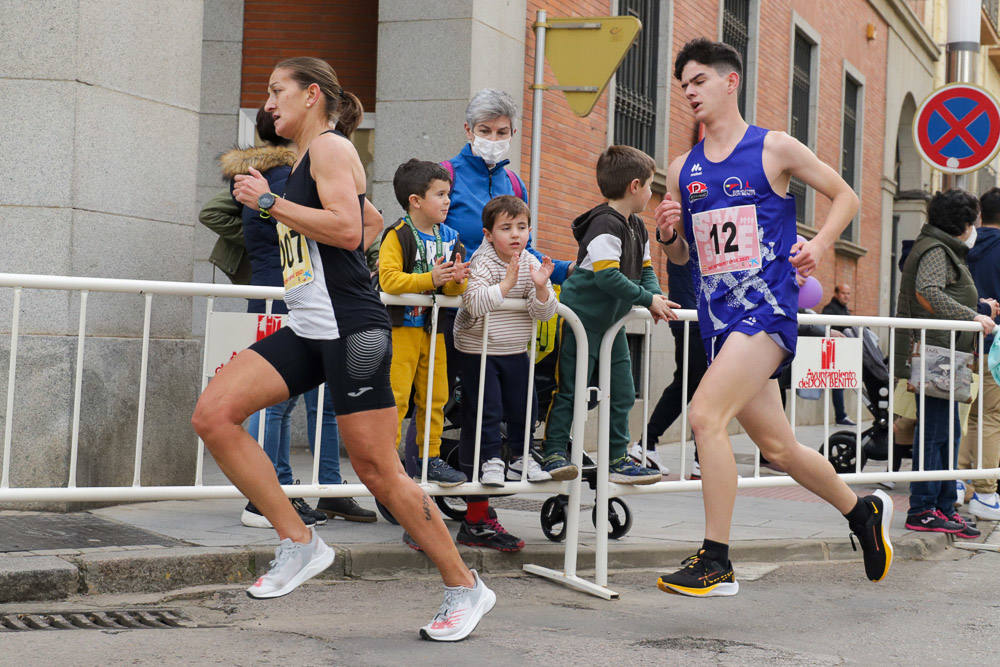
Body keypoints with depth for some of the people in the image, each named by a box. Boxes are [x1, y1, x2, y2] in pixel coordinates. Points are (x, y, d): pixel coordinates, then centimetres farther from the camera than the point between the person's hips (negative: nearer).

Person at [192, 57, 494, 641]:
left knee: (378, 470, -6)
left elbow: (349, 229, -21)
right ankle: (299, 543, -2)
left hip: (351, 328, -9)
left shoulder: (330, 146, -5)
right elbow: (374, 220, 34)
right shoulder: (312, 160, 21)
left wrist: (269, 201, -15)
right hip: (308, 329, 9)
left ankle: (465, 588, 8)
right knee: (213, 414, -7)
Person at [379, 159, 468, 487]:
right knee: (395, 396, -8)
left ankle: (431, 457, 21)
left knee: (435, 395, 11)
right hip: (401, 325, -7)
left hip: (434, 327, 7)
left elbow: (454, 291, 14)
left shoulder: (449, 237, 11)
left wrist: (456, 281, -9)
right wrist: (429, 279, -25)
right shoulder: (398, 235, -10)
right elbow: (388, 279, -21)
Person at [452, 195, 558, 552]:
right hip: (478, 351, -5)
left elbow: (544, 313, -6)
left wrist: (541, 287, -24)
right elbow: (476, 304, -31)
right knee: (484, 413, -6)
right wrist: (507, 283, -33)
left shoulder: (531, 264, 0)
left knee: (522, 408, 6)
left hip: (516, 351, 5)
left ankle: (522, 455, 29)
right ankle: (489, 460, 8)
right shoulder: (482, 263, -15)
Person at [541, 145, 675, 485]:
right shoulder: (605, 225, -20)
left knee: (623, 393, 9)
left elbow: (645, 269, 17)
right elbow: (607, 277, -27)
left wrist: (655, 295, -4)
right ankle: (554, 454, -1)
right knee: (569, 389, -6)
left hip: (612, 320, 9)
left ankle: (618, 459, 17)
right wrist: (648, 300, -20)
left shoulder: (637, 227, 11)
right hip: (582, 316, -9)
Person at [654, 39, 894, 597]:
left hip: (768, 307, -6)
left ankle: (716, 563, -14)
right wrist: (669, 235, -3)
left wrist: (819, 245, -9)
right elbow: (682, 256, 20)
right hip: (719, 318, 6)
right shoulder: (683, 169, 13)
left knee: (706, 415, -22)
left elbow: (846, 197, 7)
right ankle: (864, 511, 37)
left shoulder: (775, 149, -1)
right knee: (777, 447, 12)